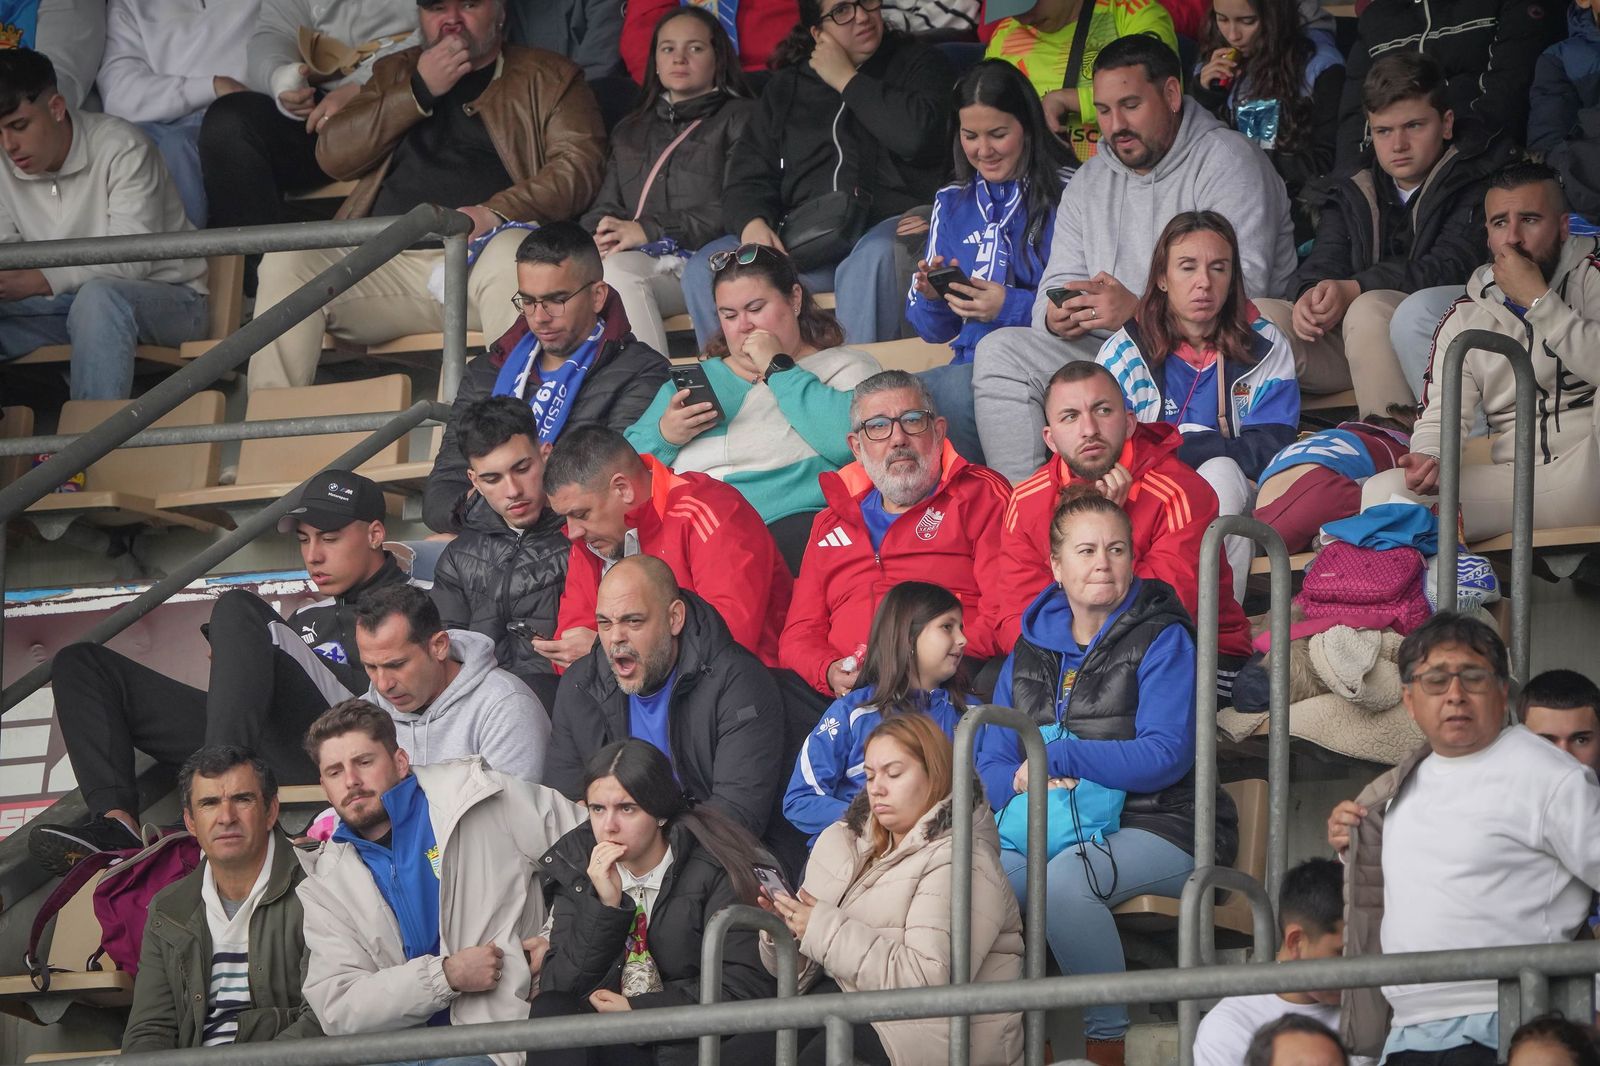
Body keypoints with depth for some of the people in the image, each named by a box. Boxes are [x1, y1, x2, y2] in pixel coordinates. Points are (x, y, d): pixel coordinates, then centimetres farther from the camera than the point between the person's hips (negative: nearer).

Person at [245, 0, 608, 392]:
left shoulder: (548, 77, 17)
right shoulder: (395, 73, 28)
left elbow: (579, 164, 0)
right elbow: (333, 155, 14)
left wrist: (497, 211, -17)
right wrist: (419, 92, 4)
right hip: (391, 264, 3)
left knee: (511, 257, -39)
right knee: (285, 261, -22)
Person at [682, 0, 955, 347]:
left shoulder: (918, 62, 11)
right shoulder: (787, 87, 22)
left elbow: (918, 135, -10)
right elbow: (747, 177, 13)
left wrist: (847, 81, -1)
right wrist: (752, 223, -10)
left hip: (890, 223, -4)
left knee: (872, 257, -40)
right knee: (704, 269, -18)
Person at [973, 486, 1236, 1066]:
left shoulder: (1162, 640, -1)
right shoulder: (1030, 653, 15)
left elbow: (1166, 755, -13)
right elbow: (991, 768, 11)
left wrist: (1058, 759, -15)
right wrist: (1025, 784, -14)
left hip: (1161, 828, -5)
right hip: (1054, 829, 5)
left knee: (1065, 879, -36)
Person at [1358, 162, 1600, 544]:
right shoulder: (1464, 319, 13)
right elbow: (1442, 416, 4)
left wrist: (1538, 300, -15)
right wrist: (1428, 459, -18)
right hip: (1516, 483, 3)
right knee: (1382, 493, -18)